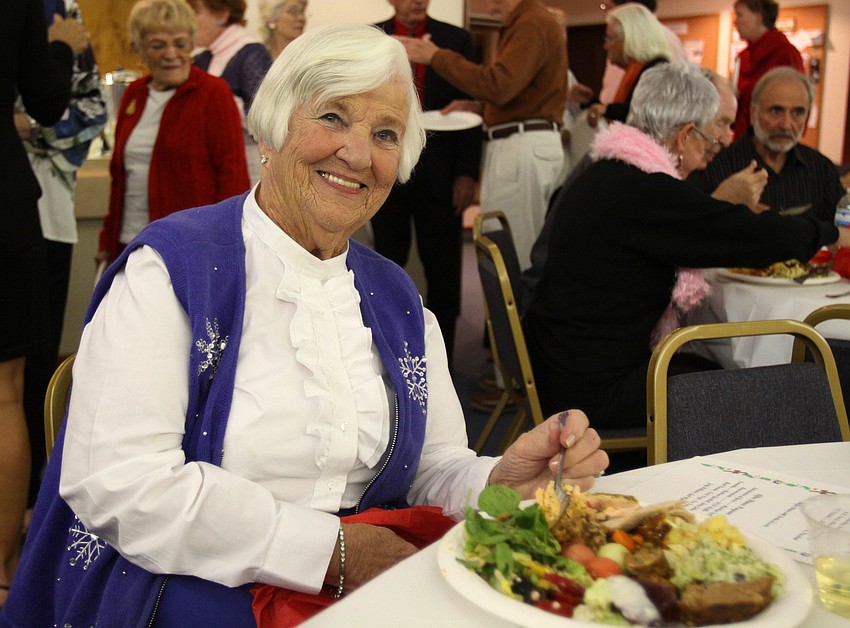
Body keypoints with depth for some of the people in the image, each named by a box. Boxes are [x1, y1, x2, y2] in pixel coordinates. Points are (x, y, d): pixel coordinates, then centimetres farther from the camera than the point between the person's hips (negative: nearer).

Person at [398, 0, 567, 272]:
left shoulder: (532, 24, -13)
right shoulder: (526, 22, 20)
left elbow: (498, 85, -25)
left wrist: (435, 56, -20)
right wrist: (476, 106, 11)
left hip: (522, 148, -11)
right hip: (524, 145, 11)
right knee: (522, 252, 14)